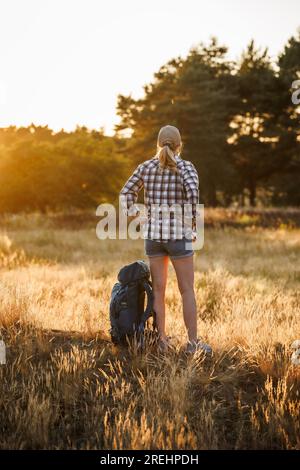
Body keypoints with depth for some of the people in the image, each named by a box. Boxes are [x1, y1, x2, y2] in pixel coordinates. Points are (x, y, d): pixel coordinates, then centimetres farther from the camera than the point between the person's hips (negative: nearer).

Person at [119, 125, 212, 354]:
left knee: (158, 289, 11)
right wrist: (192, 226, -13)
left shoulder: (146, 166, 5)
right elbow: (193, 193, -24)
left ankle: (162, 339, 13)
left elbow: (126, 194, 7)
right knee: (187, 290, 5)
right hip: (178, 234, -4)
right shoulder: (186, 167, -7)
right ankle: (193, 341, 5)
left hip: (153, 233, 4)